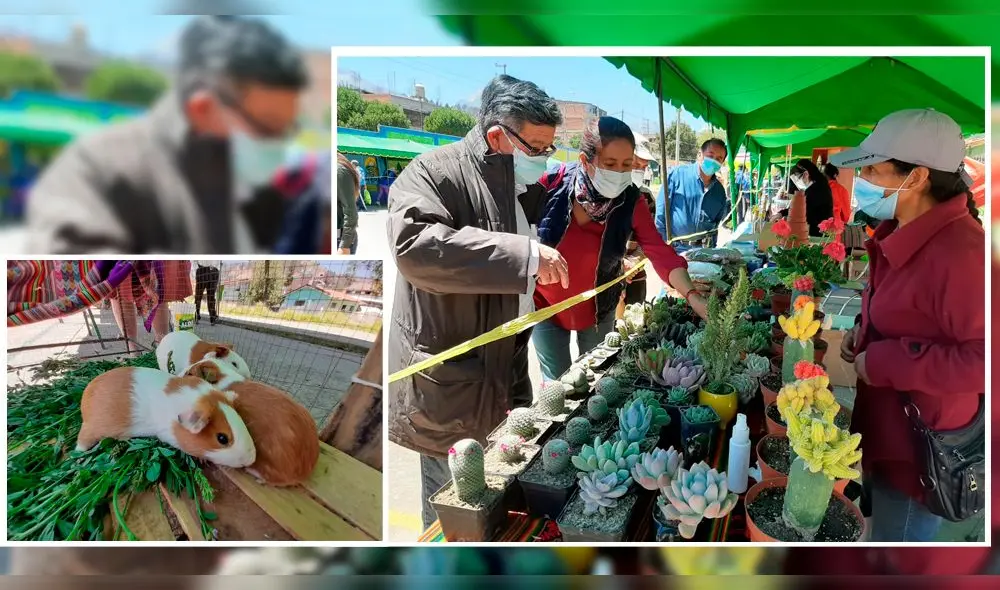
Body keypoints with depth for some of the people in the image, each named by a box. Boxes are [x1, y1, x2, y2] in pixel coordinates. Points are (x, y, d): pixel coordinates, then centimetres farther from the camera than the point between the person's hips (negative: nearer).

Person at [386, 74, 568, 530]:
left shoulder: (525, 185, 10)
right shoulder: (434, 172, -16)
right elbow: (412, 243, -36)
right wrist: (525, 254, -36)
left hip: (507, 380, 8)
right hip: (451, 390, -8)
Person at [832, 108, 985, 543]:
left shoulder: (958, 254, -30)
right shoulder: (912, 231, 4)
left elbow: (984, 359, -32)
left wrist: (886, 363, -27)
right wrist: (865, 331, 4)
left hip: (919, 448, -9)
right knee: (877, 517, 28)